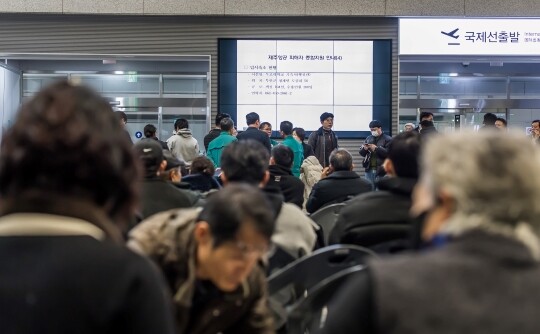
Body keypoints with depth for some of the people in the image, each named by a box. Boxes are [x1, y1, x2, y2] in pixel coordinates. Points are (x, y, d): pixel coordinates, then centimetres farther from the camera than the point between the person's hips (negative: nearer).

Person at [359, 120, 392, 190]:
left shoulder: (388, 139, -2)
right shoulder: (368, 139, 15)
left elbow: (389, 153, -15)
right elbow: (362, 153, 14)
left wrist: (376, 148, -20)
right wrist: (364, 149, -8)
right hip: (369, 170, 5)